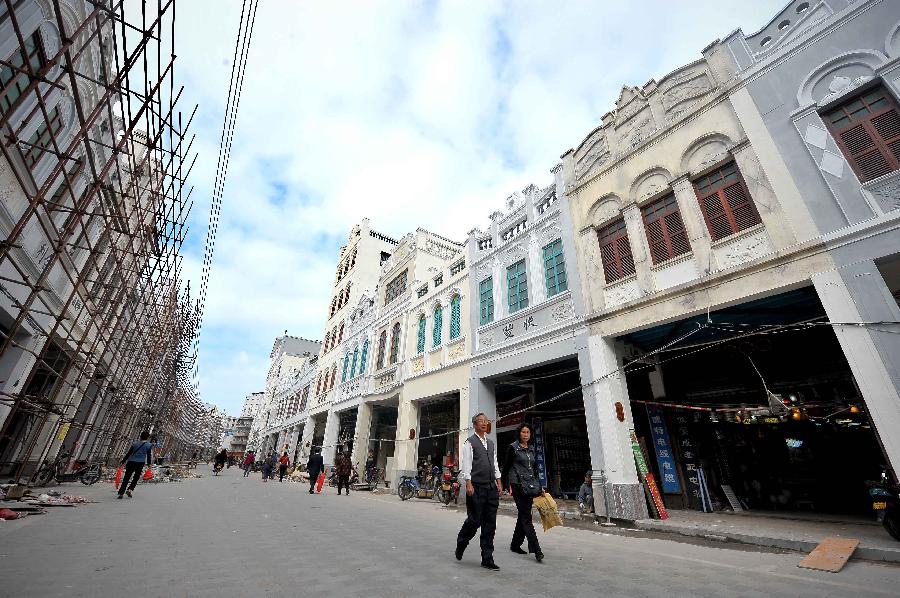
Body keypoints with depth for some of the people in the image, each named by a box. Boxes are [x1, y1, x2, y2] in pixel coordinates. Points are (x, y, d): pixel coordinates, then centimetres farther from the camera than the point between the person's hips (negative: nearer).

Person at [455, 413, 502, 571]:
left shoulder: (491, 443, 15)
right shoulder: (470, 443, -6)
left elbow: (495, 464, 17)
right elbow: (466, 465, -11)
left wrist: (499, 483, 12)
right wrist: (469, 484, -17)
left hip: (491, 488, 6)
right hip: (476, 488, -6)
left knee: (490, 524, 8)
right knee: (474, 521, 0)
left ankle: (487, 559, 18)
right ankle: (460, 545, 28)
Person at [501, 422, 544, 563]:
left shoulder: (531, 449, 13)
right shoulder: (513, 448, -5)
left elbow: (535, 469, 18)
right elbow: (506, 467, -3)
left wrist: (540, 487, 14)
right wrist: (504, 485, -4)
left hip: (530, 485, 6)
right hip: (518, 484, -6)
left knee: (523, 515, 11)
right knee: (526, 516, -8)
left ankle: (515, 544, 25)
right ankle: (536, 550, -8)